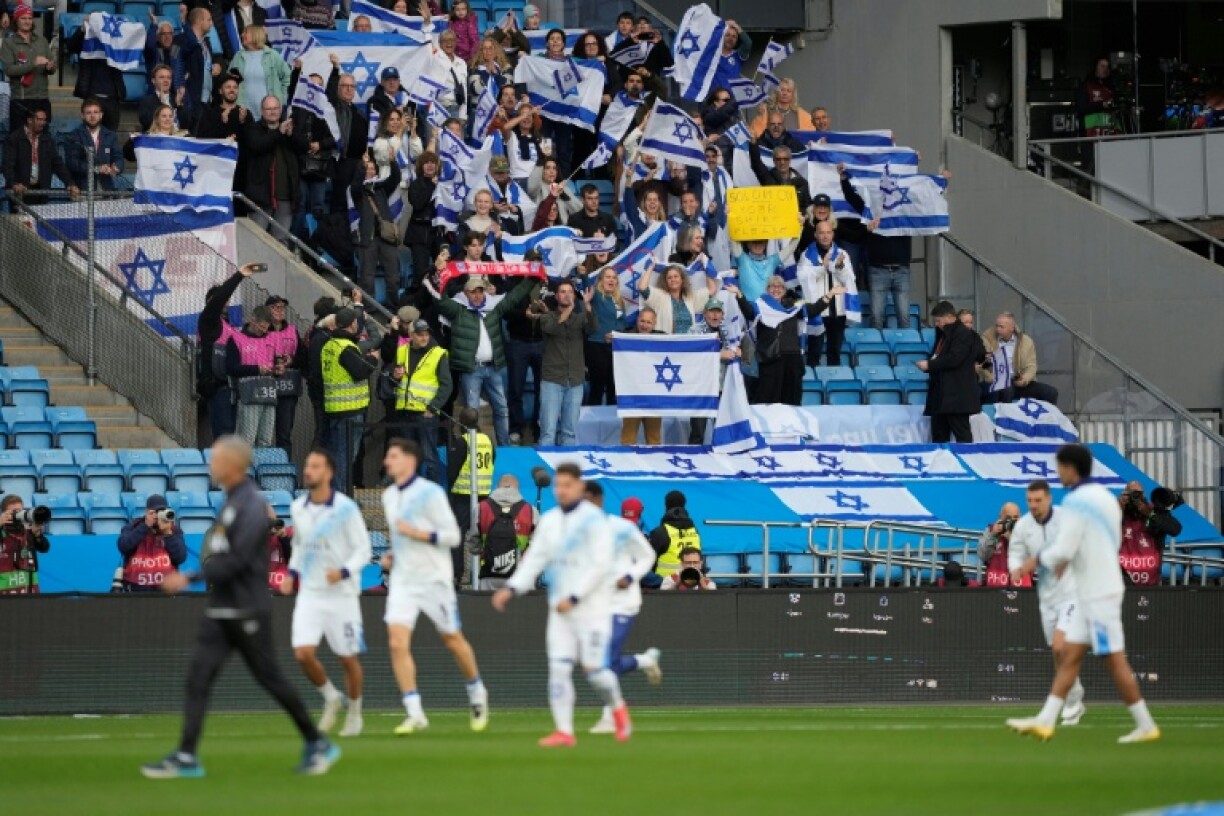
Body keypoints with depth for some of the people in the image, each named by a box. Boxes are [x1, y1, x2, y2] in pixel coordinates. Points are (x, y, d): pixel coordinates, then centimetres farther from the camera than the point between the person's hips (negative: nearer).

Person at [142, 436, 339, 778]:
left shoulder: (252, 505, -15)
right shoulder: (231, 501, 13)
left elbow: (236, 559, -22)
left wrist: (190, 578, -21)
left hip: (247, 612, -9)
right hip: (220, 609, 9)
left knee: (271, 680, 0)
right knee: (198, 679, -2)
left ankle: (317, 745, 13)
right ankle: (186, 757, -6)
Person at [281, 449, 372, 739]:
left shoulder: (346, 508, -11)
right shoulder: (298, 508, 5)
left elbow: (363, 550, -8)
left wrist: (344, 571, -25)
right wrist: (292, 574, 7)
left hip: (341, 593, -4)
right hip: (309, 593, 4)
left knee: (348, 658, 3)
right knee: (303, 653, -12)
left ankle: (354, 713, 25)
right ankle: (331, 698, 14)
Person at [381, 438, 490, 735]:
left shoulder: (430, 493, -12)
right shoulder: (389, 496, 10)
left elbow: (452, 536, -13)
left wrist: (417, 533, -23)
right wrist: (391, 555, 8)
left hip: (434, 579, -5)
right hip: (402, 580, 5)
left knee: (453, 640, 9)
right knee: (397, 643, -12)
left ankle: (477, 694, 33)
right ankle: (414, 713, -12)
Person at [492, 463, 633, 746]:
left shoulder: (594, 519, -9)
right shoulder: (549, 521, 11)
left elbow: (602, 564, -14)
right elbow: (535, 559, 10)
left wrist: (574, 598, -19)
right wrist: (511, 588, -5)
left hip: (592, 608, -6)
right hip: (560, 609, 6)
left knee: (594, 669, -6)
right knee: (558, 667, -4)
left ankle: (618, 708, 22)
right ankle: (564, 731, -3)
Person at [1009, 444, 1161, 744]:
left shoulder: (1076, 502, -17)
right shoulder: (1104, 497, 12)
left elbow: (1063, 550, -21)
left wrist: (1037, 560, -3)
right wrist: (1068, 560, 19)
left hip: (1098, 594, -10)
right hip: (1093, 592, 10)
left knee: (1115, 661, -4)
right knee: (1070, 657, 7)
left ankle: (1145, 726, 0)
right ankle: (1045, 721, 5)